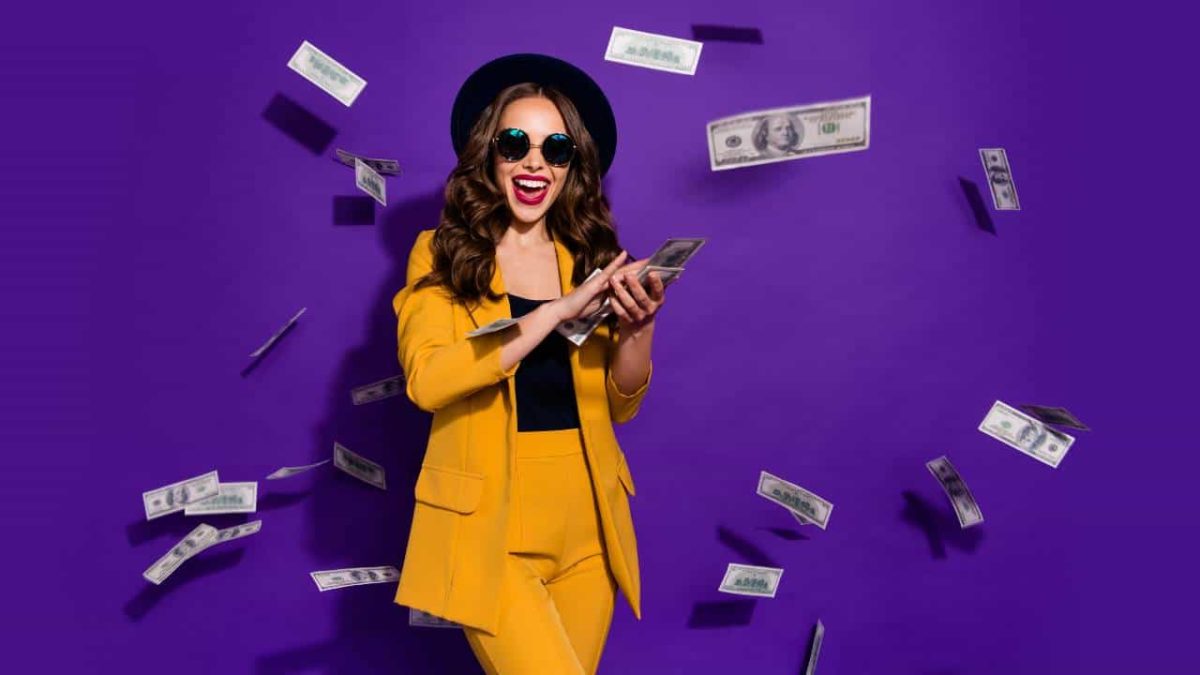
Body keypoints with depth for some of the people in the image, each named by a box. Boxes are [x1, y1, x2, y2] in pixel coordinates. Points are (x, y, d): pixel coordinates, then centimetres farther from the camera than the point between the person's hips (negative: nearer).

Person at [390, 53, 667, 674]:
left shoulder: (592, 257, 6)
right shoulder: (441, 255, -2)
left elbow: (621, 406, 6)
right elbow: (426, 380, -18)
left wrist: (637, 327, -15)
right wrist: (557, 311, -22)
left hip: (584, 522, 4)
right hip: (487, 523, -4)